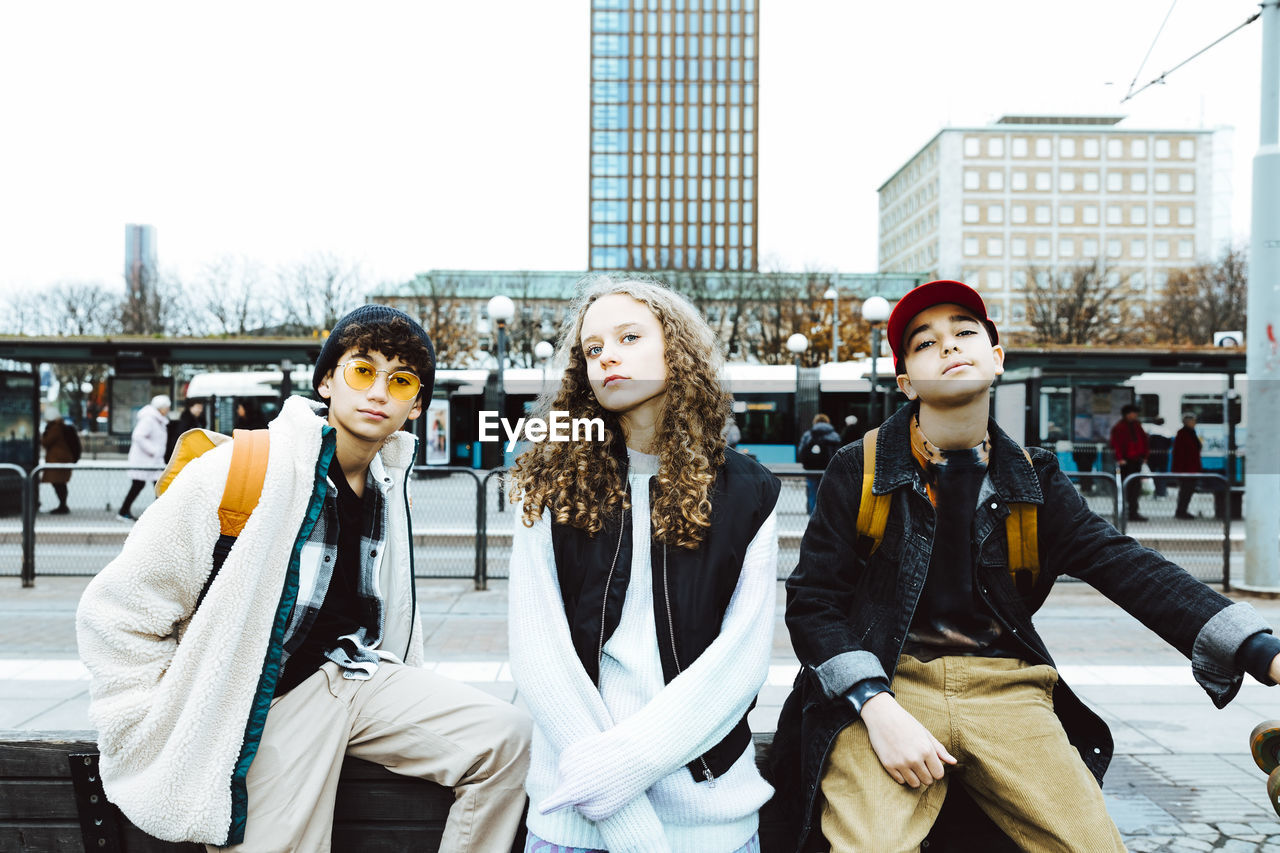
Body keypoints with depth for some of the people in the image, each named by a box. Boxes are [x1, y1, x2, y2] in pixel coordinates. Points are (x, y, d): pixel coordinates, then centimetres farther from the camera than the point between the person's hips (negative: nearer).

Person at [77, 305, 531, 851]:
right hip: (270, 700, -5)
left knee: (506, 737, -6)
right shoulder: (242, 471, -15)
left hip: (358, 677, 6)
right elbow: (115, 614, -11)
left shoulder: (388, 483, 6)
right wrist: (175, 740, -10)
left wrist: (410, 703, 17)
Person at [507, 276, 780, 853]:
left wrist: (621, 761, -18)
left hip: (710, 805, 0)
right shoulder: (551, 489, -1)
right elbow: (537, 650, -8)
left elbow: (743, 656, -7)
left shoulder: (747, 493, 0)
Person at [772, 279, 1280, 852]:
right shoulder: (857, 471, 1)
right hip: (880, 683, -3)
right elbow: (811, 598, -1)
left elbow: (1122, 565, -1)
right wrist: (877, 710, -16)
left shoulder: (1033, 477, 10)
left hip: (1003, 687, 3)